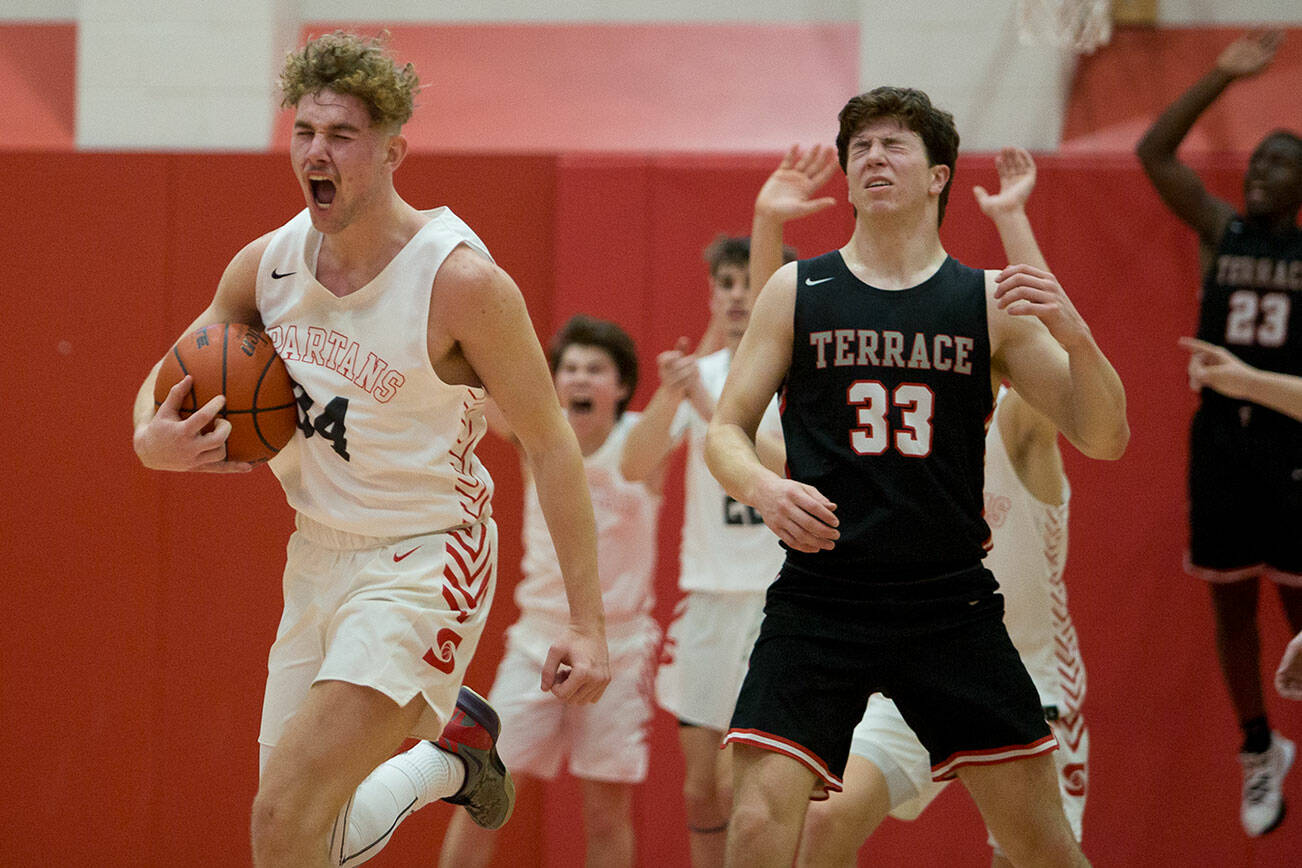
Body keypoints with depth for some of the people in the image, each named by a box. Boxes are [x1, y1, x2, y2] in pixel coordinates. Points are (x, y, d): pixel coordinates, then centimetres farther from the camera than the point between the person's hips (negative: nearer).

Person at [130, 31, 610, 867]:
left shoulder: (461, 280, -20)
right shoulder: (268, 264, -3)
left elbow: (550, 442, -14)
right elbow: (171, 374, 13)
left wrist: (588, 622, -17)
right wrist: (152, 439, -12)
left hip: (423, 560, -7)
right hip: (319, 553, 7)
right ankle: (446, 750, 41)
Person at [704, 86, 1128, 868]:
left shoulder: (991, 302, 6)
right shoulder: (798, 292, 6)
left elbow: (1104, 439, 2)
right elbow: (726, 431, 7)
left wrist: (1073, 335, -17)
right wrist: (762, 487, -15)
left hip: (950, 604, 1)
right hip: (820, 596, -1)